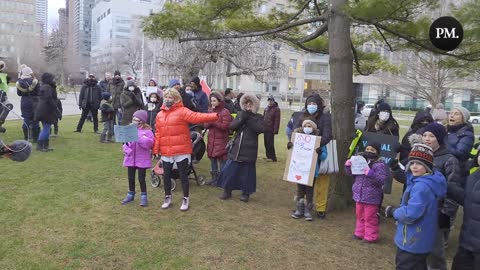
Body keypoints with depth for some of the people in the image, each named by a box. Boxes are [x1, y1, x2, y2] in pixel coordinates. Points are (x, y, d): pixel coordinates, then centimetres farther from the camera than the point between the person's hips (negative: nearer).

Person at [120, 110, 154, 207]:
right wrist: (127, 149, -13)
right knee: (131, 178, 15)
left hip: (142, 159, -5)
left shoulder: (147, 131, -8)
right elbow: (125, 142, 6)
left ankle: (143, 197, 14)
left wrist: (139, 138, -28)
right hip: (130, 158, 5)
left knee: (141, 178, 1)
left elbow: (150, 143, -19)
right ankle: (130, 195, 31)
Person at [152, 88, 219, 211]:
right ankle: (168, 198, 32)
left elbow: (196, 117, -21)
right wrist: (156, 149, 4)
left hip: (181, 151, -5)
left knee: (183, 175, 6)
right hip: (166, 152, 5)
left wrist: (214, 116, -35)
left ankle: (186, 199, 21)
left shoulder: (182, 111, -7)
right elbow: (158, 133, 9)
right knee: (166, 175, 14)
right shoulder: (160, 115, 10)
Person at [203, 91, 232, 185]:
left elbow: (225, 126, -17)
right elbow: (205, 125, 7)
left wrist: (213, 122, -19)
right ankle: (214, 178, 26)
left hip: (221, 140, -7)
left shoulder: (225, 112, -9)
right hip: (211, 140, 7)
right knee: (212, 159, 13)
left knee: (222, 160, -4)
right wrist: (209, 122, -15)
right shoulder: (210, 111, 11)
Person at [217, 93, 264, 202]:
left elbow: (260, 129, -17)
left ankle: (246, 193, 20)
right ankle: (227, 190, 19)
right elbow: (232, 126, -2)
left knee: (247, 172, 6)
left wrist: (249, 119, -20)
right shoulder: (240, 114, 11)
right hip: (236, 148, 3)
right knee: (230, 170, 4)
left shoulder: (258, 117, 2)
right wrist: (242, 119, -17)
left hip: (249, 150, -3)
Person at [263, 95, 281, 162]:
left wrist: (275, 130, -18)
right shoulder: (266, 108, 15)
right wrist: (262, 127, 12)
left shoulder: (276, 109, -6)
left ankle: (273, 157, 0)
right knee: (266, 143, 11)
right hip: (265, 129, 7)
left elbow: (277, 120, -12)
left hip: (271, 130, -7)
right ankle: (268, 156, 21)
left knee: (270, 144, -7)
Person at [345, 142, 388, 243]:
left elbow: (382, 180, -20)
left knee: (370, 217, 3)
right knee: (360, 215, 19)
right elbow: (350, 173, 14)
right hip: (359, 194, 7)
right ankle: (360, 233, 33)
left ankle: (371, 236, 17)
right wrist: (348, 166, -6)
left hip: (371, 197, -7)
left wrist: (371, 174, -32)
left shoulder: (380, 165, -12)